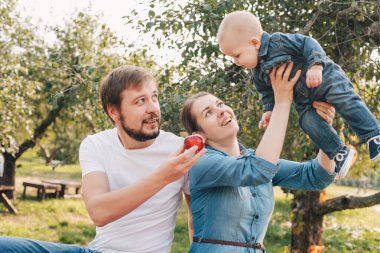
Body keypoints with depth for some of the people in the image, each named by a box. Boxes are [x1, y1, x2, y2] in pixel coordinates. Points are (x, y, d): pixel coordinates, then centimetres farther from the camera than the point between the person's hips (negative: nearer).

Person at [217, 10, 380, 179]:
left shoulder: (279, 41, -21)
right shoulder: (258, 71, 4)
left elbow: (308, 43, -23)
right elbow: (267, 92, 17)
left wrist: (315, 65, -36)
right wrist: (269, 110, 6)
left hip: (325, 77, -6)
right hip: (304, 99, 7)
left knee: (345, 101, -20)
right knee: (308, 122, -11)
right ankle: (339, 153, -3)